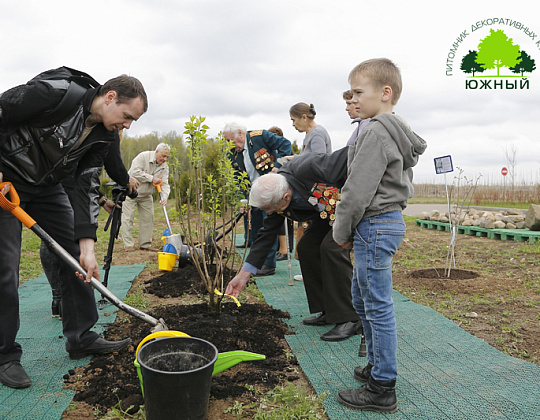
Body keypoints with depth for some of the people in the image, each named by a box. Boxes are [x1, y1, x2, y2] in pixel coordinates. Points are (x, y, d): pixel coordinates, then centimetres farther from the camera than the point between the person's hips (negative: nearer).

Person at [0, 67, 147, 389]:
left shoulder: (105, 136, -6)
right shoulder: (55, 93, -27)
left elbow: (87, 187, -7)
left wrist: (87, 244, -14)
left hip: (47, 187, 7)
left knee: (77, 258, 2)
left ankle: (81, 338, 14)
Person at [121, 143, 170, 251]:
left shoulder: (164, 167, -3)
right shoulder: (143, 156, -19)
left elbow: (164, 184, -10)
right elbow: (135, 172, -29)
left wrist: (164, 197, -29)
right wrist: (151, 178, -27)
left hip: (146, 196, 6)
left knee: (148, 218, 4)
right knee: (128, 218, -7)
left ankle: (145, 244, 12)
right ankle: (128, 245, -3)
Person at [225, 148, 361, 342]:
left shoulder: (308, 169, -37)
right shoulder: (273, 195, -11)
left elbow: (348, 156, -28)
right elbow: (267, 235, -4)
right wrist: (244, 274, -3)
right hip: (328, 212, 8)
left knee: (332, 246, -23)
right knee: (307, 246, 1)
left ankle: (349, 319, -13)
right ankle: (328, 311, 12)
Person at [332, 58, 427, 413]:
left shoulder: (376, 132, -18)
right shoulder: (400, 134, 15)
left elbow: (358, 191, -21)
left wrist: (342, 232, -8)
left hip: (375, 226, -11)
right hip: (391, 221, 11)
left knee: (378, 306, -1)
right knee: (362, 298, 21)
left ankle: (383, 390, 13)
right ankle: (378, 366, 35)